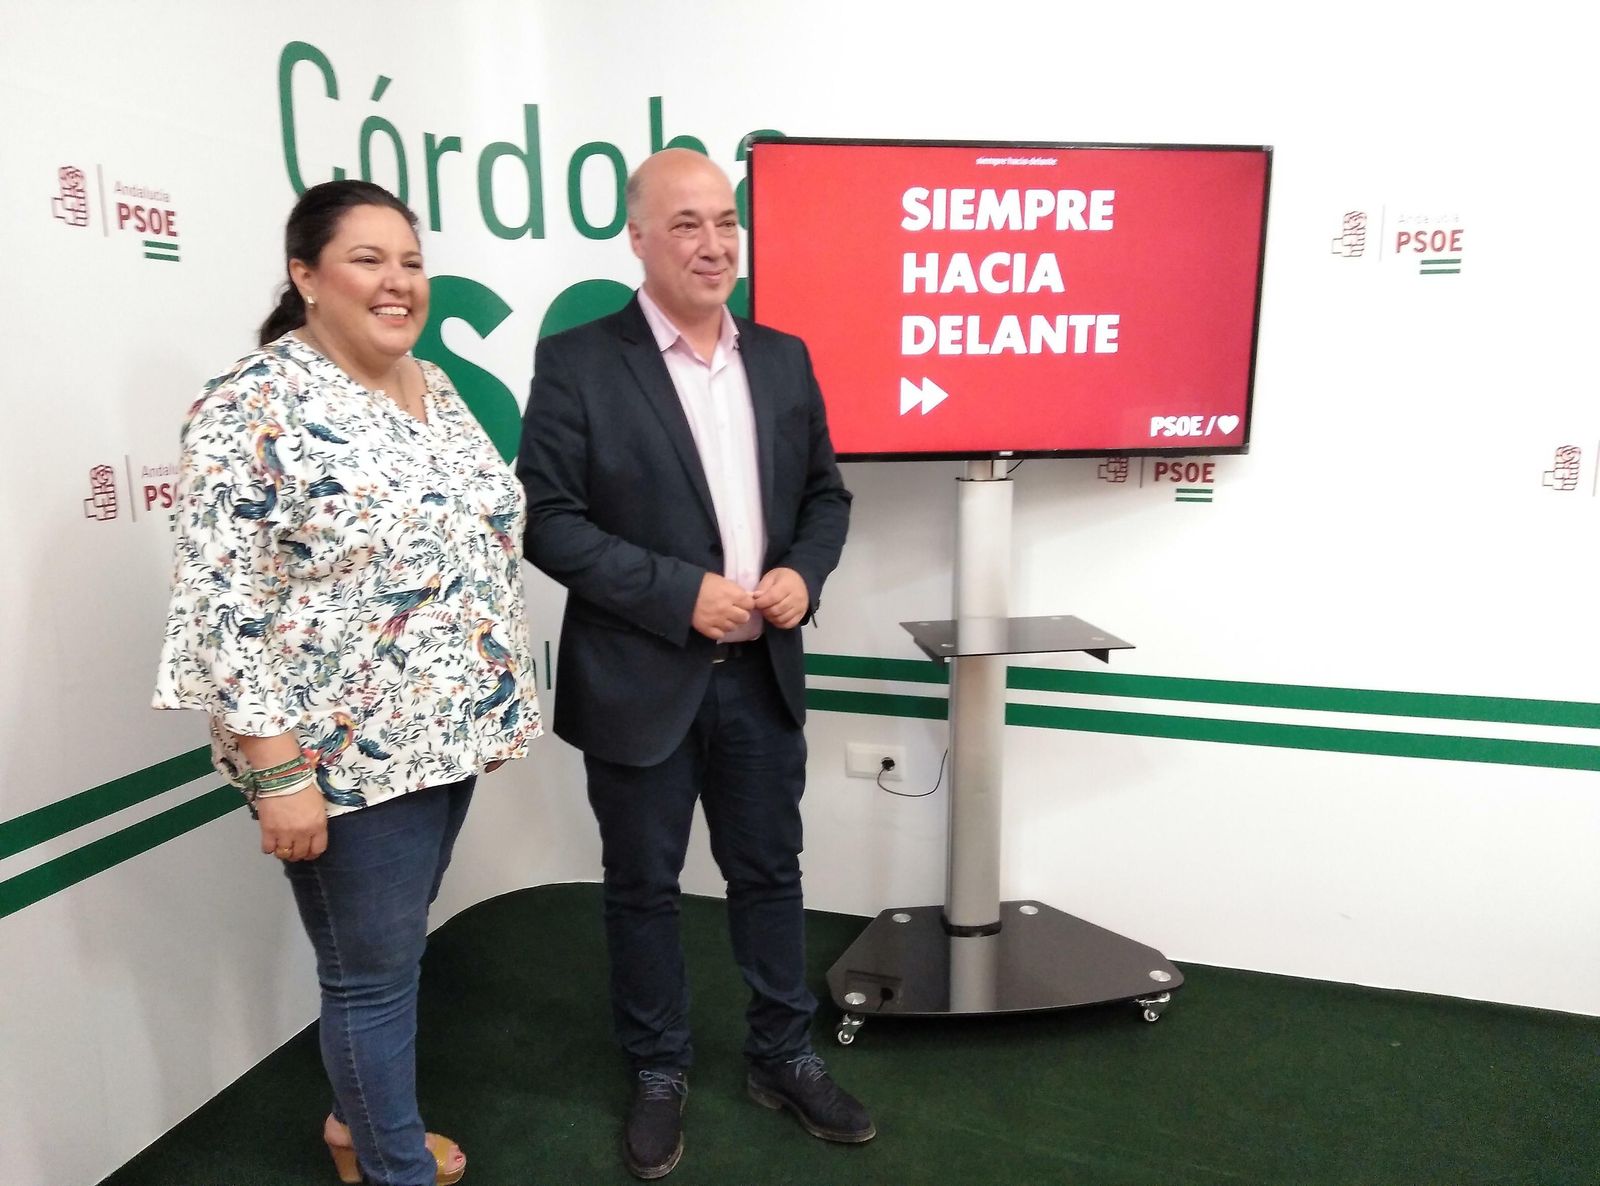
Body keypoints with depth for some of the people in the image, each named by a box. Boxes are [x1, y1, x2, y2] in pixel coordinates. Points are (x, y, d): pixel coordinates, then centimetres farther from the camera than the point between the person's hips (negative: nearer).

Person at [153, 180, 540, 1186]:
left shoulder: (435, 388, 8)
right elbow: (225, 604, -18)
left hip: (446, 732, 8)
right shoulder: (255, 408, -16)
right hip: (344, 753, -7)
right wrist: (279, 771, -19)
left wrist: (494, 701, 15)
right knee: (376, 973, 7)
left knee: (393, 949, 22)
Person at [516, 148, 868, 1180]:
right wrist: (680, 593, -19)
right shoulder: (577, 362, -8)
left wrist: (804, 571, -9)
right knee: (643, 887, 13)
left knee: (770, 872, 16)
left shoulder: (784, 358, 7)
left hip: (763, 674, 4)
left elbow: (827, 494, 11)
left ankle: (785, 1060, 37)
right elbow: (548, 520, -12)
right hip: (640, 681, -3)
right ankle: (659, 1074, 35)